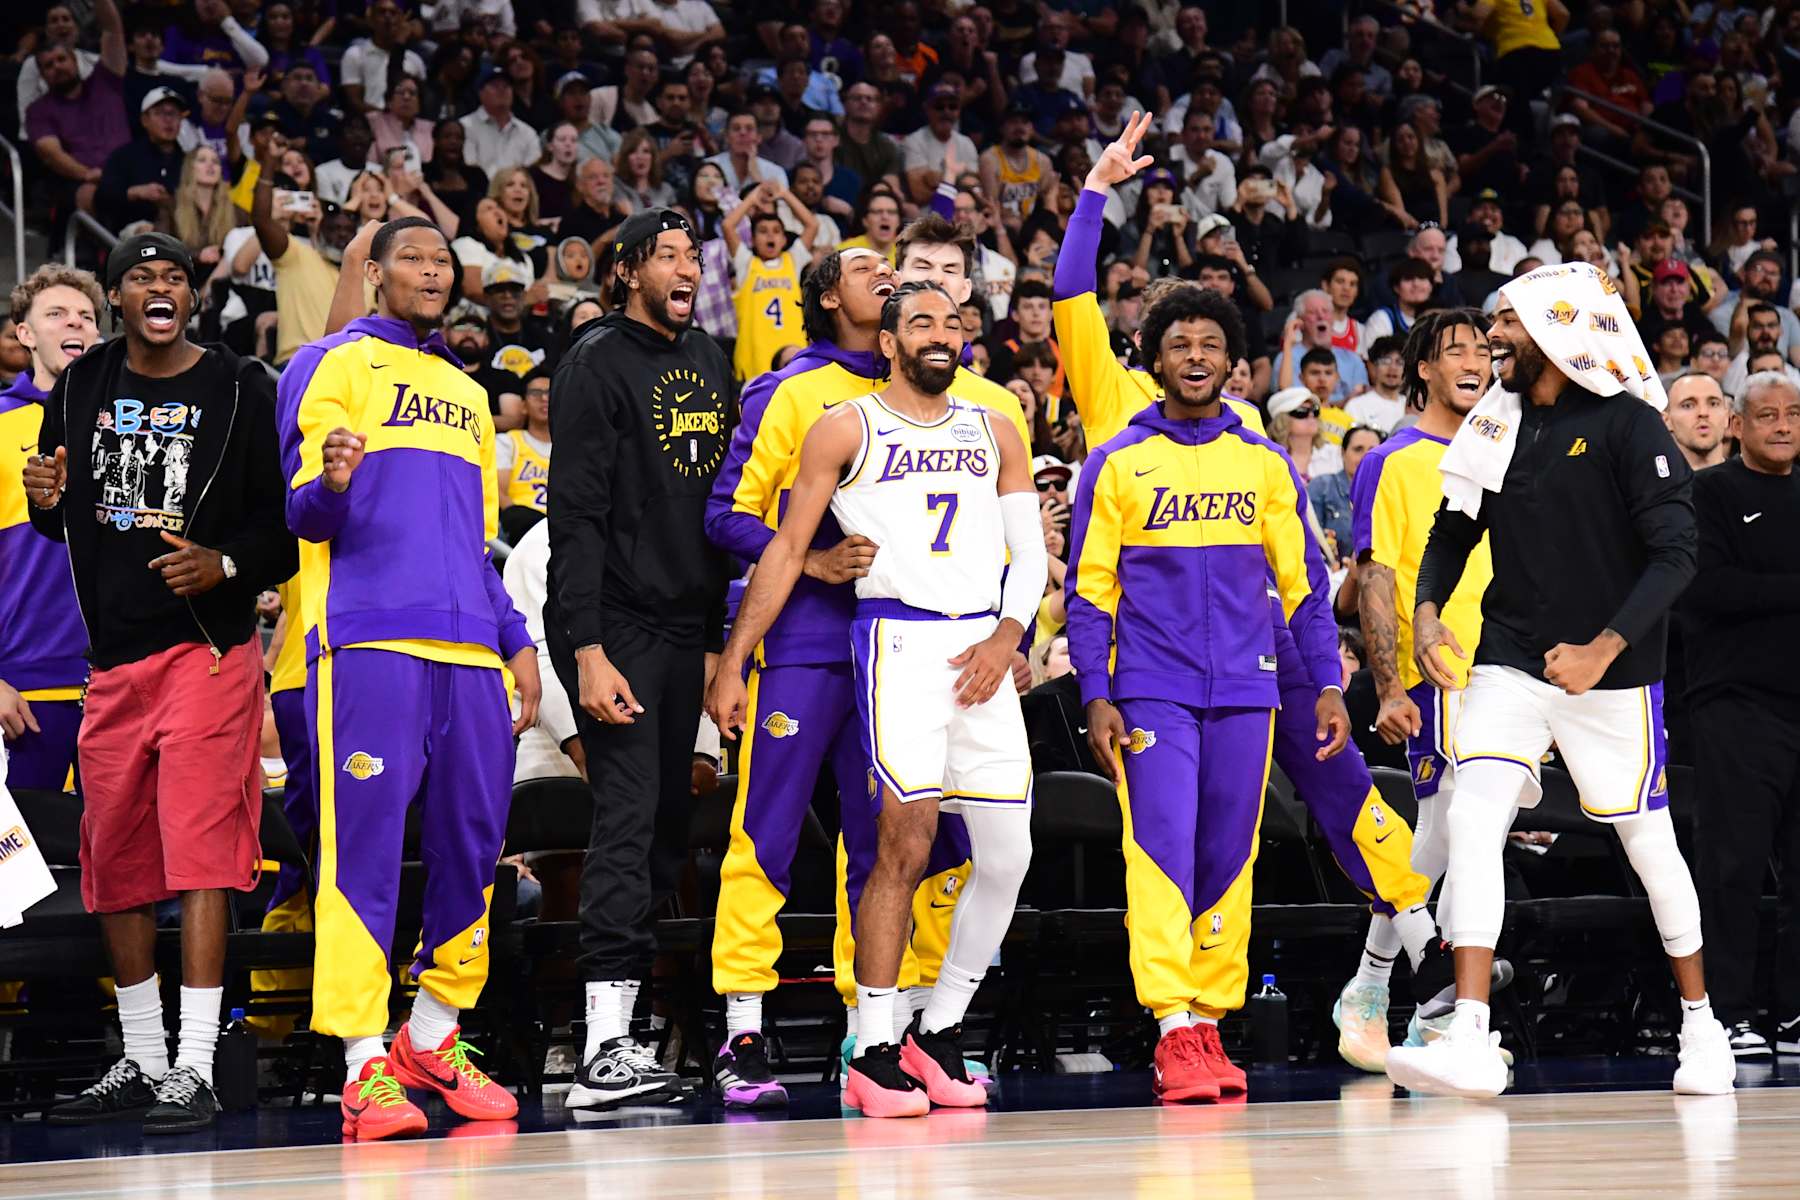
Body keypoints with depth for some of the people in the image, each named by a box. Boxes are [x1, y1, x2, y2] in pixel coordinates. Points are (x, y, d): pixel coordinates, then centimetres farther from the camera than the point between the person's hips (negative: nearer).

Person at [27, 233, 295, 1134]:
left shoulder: (240, 389, -2)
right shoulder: (81, 388, 10)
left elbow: (289, 522, -2)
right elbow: (62, 525, 21)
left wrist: (228, 565, -20)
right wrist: (47, 501, -2)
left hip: (206, 646, -6)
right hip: (111, 654, 6)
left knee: (198, 854, -12)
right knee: (114, 860, 10)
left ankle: (193, 1071, -12)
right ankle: (140, 1064, 22)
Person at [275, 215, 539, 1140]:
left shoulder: (465, 394, 25)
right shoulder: (330, 366, 5)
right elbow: (301, 511, -2)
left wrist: (518, 641, 18)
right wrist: (329, 485, -25)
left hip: (469, 648, 6)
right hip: (367, 638, -6)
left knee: (472, 844, 5)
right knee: (365, 844, -10)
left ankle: (432, 1042, 18)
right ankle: (364, 1065, -10)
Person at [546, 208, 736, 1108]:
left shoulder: (710, 362, 15)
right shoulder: (598, 362, -8)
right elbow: (577, 516, -14)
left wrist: (721, 636, 15)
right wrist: (588, 653, -21)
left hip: (687, 626, 8)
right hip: (614, 625, -8)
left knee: (668, 825, 7)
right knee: (628, 820, -15)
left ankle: (622, 1021, 13)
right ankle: (604, 1050, -18)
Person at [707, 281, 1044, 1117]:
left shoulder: (993, 434, 17)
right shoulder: (847, 430, 4)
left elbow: (1030, 551, 14)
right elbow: (785, 551, 4)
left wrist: (1005, 638, -4)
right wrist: (732, 662, -1)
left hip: (982, 649, 5)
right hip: (900, 639, -5)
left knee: (1007, 853, 1)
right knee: (906, 841, -14)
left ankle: (939, 1031, 15)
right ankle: (872, 1056, -9)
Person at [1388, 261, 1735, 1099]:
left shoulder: (1629, 424, -11)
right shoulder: (1496, 424, 7)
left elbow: (1675, 552, -15)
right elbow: (1453, 531, 18)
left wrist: (1603, 650, -23)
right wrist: (1427, 611, -1)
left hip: (1613, 675, -4)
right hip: (1511, 666, 4)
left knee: (1650, 843, 7)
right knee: (1472, 820, -15)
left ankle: (1701, 1024, 28)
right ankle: (1470, 1044, -20)